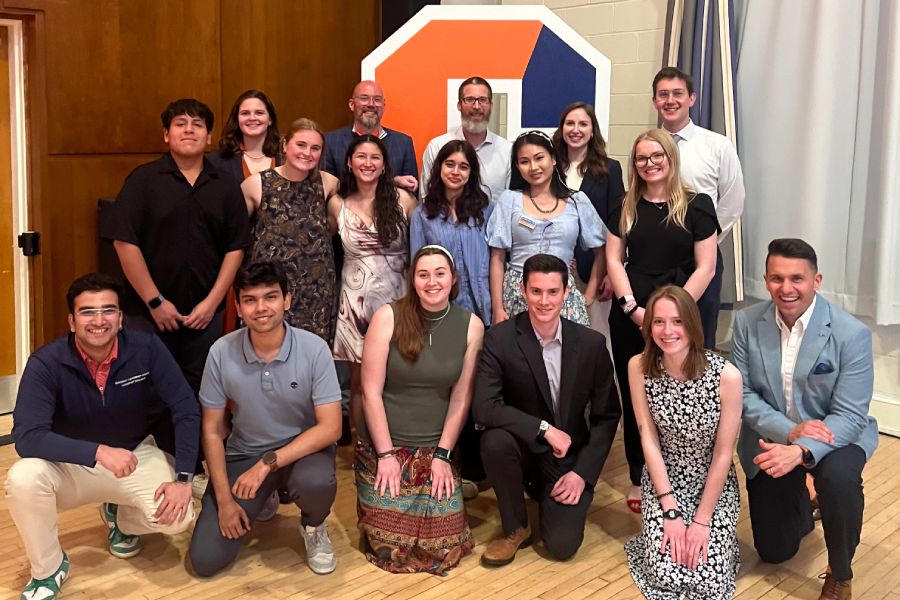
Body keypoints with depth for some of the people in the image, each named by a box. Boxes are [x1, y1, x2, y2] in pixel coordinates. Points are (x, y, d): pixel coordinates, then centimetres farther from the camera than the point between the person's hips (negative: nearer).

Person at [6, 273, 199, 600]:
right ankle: (48, 568, -3)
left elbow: (187, 411, -16)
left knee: (176, 517, -23)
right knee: (22, 479, -32)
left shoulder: (147, 349, -19)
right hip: (69, 465, -1)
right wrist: (98, 452, -41)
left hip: (135, 456, 1)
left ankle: (121, 517, 15)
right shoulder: (46, 363, -22)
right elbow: (27, 437, -31)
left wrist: (182, 478, -24)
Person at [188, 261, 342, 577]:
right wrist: (224, 500, -8)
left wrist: (268, 463, -26)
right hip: (243, 454, 2)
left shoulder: (314, 349, -18)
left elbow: (330, 427, -19)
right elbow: (212, 430, -4)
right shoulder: (221, 353, -13)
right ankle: (261, 503, 23)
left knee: (316, 481, -38)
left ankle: (313, 527, 2)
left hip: (303, 448, -2)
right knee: (205, 560, -8)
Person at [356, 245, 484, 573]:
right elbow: (371, 392, -11)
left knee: (444, 547, -5)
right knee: (390, 547, -6)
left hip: (436, 448, 2)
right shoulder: (388, 316, -11)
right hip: (383, 444, -2)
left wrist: (442, 455, -6)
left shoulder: (471, 325, -4)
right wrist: (386, 454, -12)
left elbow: (461, 398, -1)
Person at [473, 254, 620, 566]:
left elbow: (607, 416, -1)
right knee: (495, 439, -34)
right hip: (524, 447, 0)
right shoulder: (500, 338, -14)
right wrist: (543, 428, -28)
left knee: (562, 546, -16)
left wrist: (582, 472, -10)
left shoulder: (592, 343, -8)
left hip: (570, 458, 1)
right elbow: (483, 408, -22)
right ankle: (515, 528, -8)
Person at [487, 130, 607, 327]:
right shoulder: (509, 199, 4)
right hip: (517, 295, 0)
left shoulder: (577, 201, 6)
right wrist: (498, 307, -4)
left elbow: (601, 252, 11)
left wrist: (588, 297, 4)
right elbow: (497, 258, 2)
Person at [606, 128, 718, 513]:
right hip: (629, 317, 3)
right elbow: (614, 260, 5)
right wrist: (632, 308, -8)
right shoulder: (625, 208, 9)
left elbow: (705, 268, -3)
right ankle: (639, 479, 19)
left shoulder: (696, 205, 1)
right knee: (633, 397, 7)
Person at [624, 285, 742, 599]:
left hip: (714, 482, -1)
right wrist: (671, 511, -15)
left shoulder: (727, 375, -23)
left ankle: (713, 533, 18)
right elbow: (649, 440, -12)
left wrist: (702, 520, -14)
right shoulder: (638, 367, -16)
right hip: (663, 479, 1)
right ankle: (660, 530, 17)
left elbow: (724, 453, -15)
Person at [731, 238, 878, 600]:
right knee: (773, 552, 10)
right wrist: (789, 431, -26)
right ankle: (802, 506, 46)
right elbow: (742, 393, -10)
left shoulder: (852, 334, -21)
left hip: (835, 435, -2)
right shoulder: (747, 322, -13)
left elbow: (850, 415, -23)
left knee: (838, 476, -38)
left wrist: (801, 451, -40)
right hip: (771, 437, 3)